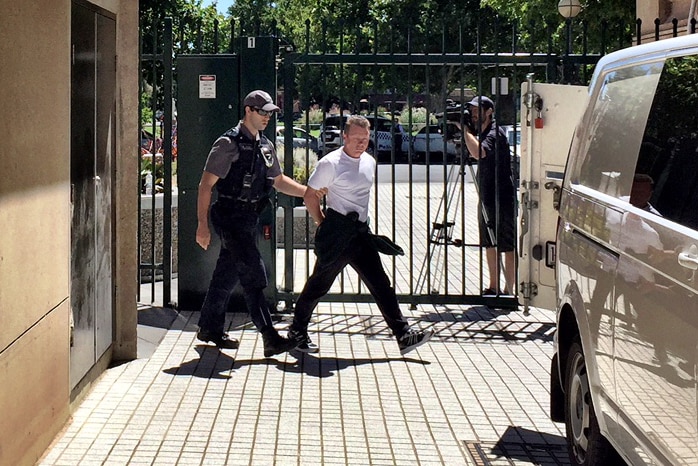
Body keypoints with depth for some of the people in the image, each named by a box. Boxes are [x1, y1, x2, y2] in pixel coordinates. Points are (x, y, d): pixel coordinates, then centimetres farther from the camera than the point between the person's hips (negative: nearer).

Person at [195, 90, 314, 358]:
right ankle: (269, 337, -19)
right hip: (230, 217, -8)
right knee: (253, 272, -15)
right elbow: (206, 185, -11)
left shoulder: (265, 146, 13)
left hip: (250, 219, 8)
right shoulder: (229, 143, -11)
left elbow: (279, 181, 25)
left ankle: (210, 328, 28)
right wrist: (202, 225, -16)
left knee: (228, 273, 15)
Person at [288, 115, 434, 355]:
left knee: (380, 283, 2)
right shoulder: (331, 163, -9)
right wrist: (323, 224, -4)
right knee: (320, 282, 3)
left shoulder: (370, 162, 12)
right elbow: (310, 195, -5)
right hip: (337, 232, -7)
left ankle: (403, 335, 1)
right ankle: (297, 330, 20)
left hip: (360, 232, 7)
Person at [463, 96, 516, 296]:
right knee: (490, 244, 15)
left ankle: (509, 290, -4)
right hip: (486, 198, 10)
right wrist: (465, 129, 5)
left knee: (507, 247, -5)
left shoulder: (496, 133, -16)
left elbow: (478, 152, -31)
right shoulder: (481, 132, 12)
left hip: (502, 198, -10)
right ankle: (494, 288, 23)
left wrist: (465, 129, -23)